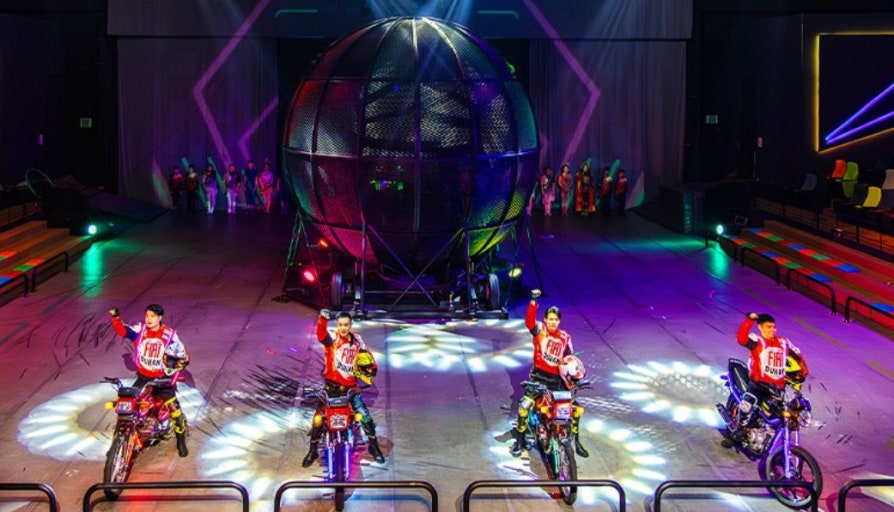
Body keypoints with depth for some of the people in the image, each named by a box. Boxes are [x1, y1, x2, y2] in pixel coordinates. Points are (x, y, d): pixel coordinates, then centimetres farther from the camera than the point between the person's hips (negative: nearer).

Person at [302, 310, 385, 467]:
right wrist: (322, 319, -54)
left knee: (365, 416, -4)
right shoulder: (331, 338, -11)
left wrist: (370, 369, -6)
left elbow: (366, 355, 15)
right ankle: (313, 450, 15)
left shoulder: (356, 340, 5)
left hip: (350, 386, 3)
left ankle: (374, 446, 18)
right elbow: (321, 334, -33)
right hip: (331, 385, -3)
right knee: (318, 418, -5)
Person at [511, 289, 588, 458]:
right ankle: (520, 441, -1)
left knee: (577, 407, 2)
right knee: (524, 406, -19)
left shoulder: (565, 338, 6)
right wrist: (533, 301, -37)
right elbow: (529, 320, -25)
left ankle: (575, 441, 21)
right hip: (538, 376, -4)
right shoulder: (539, 330, -5)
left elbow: (570, 358, 12)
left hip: (556, 379, 4)